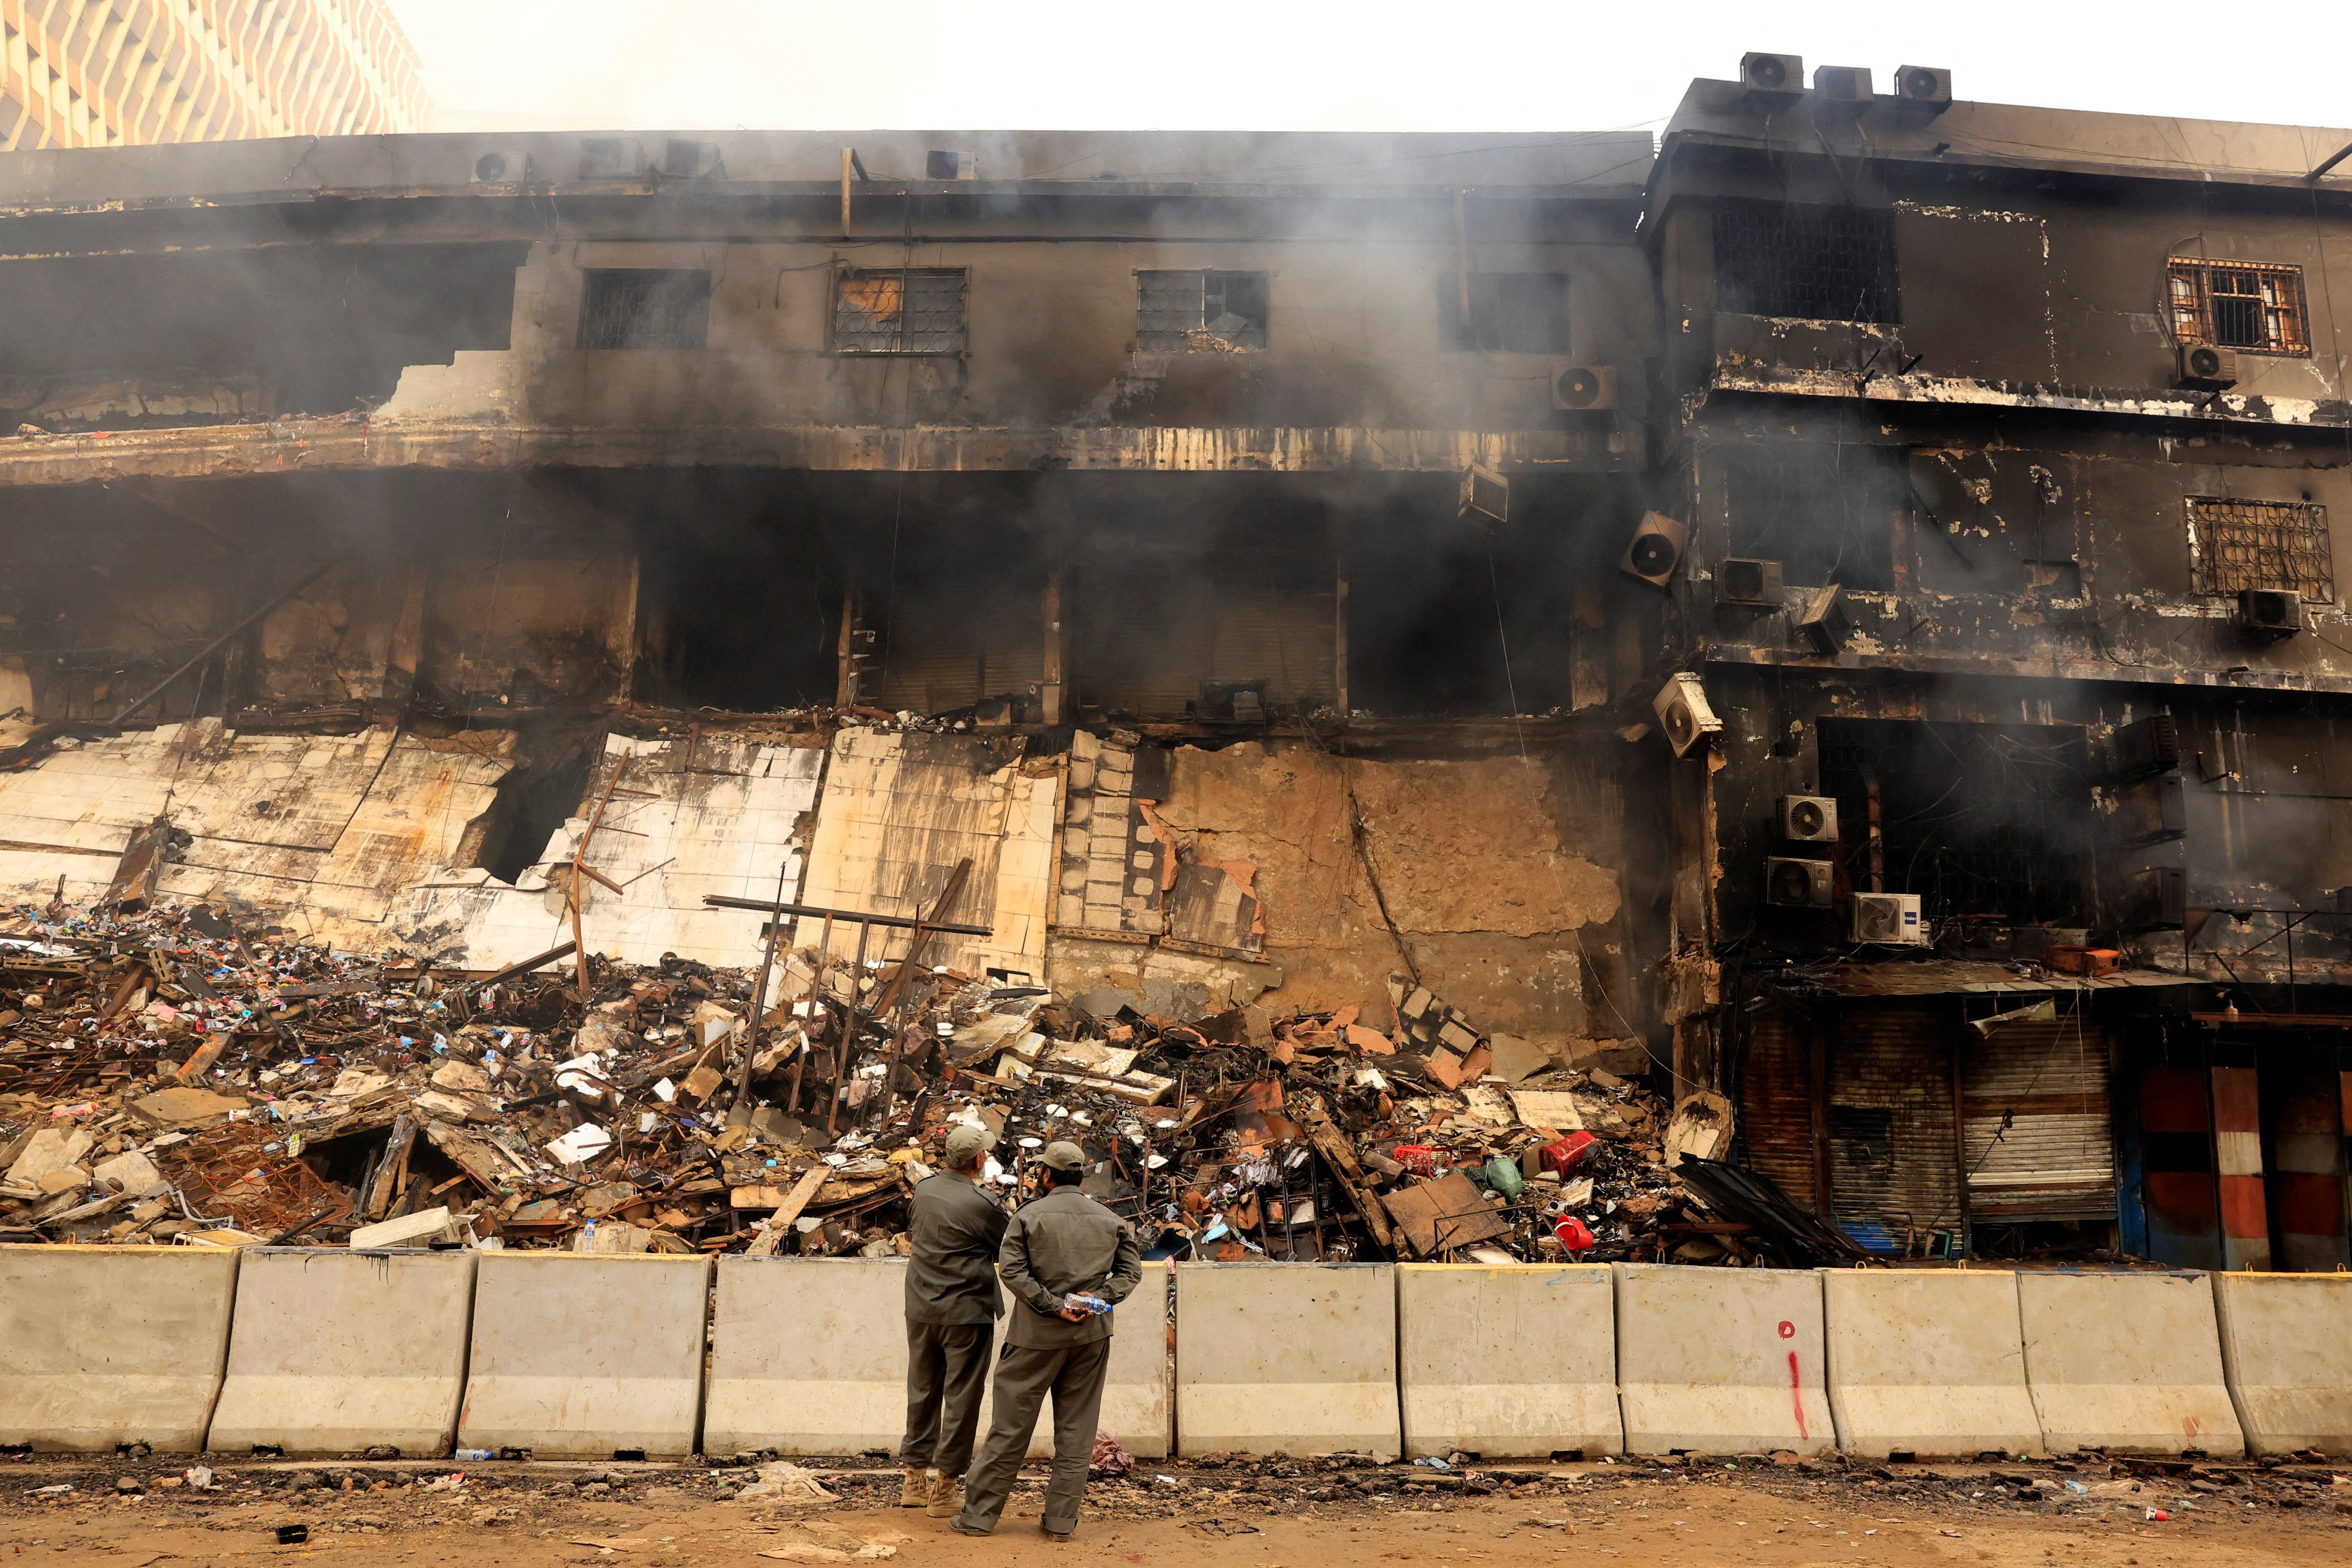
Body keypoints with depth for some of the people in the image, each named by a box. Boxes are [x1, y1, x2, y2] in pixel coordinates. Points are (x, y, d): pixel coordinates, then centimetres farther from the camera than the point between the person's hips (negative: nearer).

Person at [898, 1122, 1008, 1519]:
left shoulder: (924, 1188, 1)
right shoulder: (982, 1204, -18)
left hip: (920, 1309, 6)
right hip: (966, 1311, -6)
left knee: (922, 1392, 16)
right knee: (961, 1397, 3)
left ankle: (916, 1480, 25)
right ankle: (944, 1489, 8)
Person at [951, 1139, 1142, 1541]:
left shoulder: (1030, 1215, -5)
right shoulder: (1110, 1220, 5)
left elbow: (1011, 1268, -14)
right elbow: (1131, 1269, 3)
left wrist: (1054, 1306, -13)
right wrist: (1100, 1298, -7)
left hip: (1037, 1335, -3)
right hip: (1091, 1335, 3)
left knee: (1011, 1425, 4)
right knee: (1076, 1430, 9)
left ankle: (980, 1514, 11)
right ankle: (1061, 1519, 12)